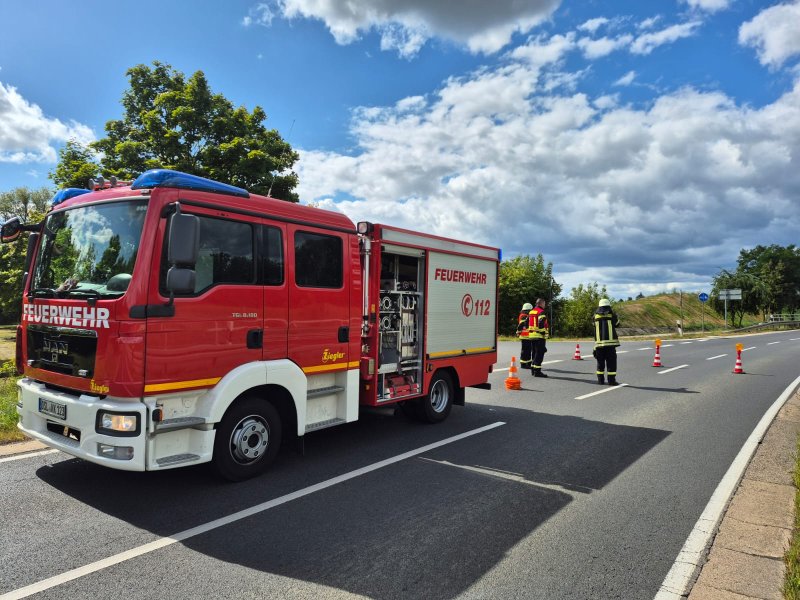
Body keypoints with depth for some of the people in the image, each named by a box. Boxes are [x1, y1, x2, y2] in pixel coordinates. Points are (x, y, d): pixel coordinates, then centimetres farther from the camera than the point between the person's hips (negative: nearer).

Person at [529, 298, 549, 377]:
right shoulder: (541, 312, -11)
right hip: (539, 336, -9)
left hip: (531, 335, 9)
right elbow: (541, 323, -22)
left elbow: (527, 322, 20)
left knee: (534, 353, 16)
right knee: (539, 354, -7)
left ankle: (533, 369, 21)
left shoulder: (531, 312, 16)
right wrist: (545, 333, -17)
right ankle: (537, 371, -10)